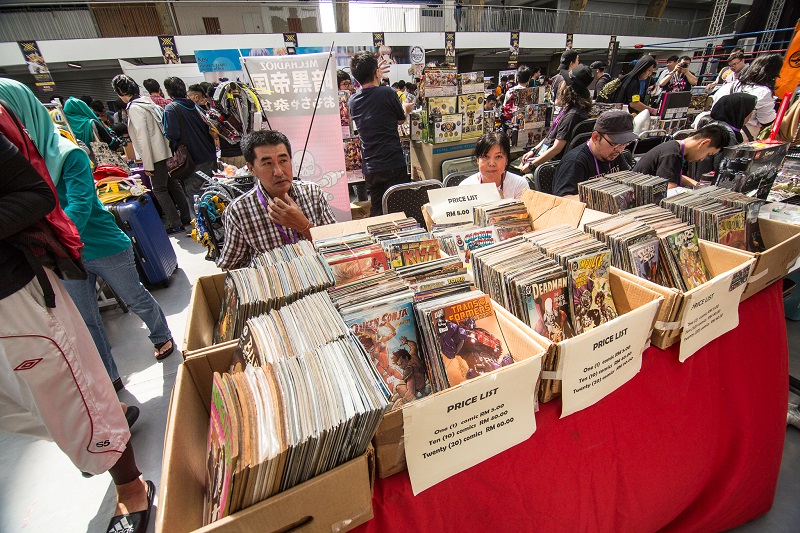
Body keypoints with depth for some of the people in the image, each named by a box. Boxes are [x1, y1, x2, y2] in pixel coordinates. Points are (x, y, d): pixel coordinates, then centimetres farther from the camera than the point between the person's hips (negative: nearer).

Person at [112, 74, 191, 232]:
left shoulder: (134, 108, -13)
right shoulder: (147, 101, 11)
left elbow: (143, 137, -18)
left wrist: (147, 164, -15)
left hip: (157, 155, -8)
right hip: (167, 150, 8)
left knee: (159, 189, 0)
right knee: (173, 184, 14)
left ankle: (175, 224, 2)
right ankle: (186, 217, 21)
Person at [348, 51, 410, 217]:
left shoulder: (353, 101, 6)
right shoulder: (387, 93, -9)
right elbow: (401, 119, 8)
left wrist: (375, 78, 36)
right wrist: (406, 108, 29)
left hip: (370, 168, 5)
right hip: (394, 165, -5)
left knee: (376, 212, 14)